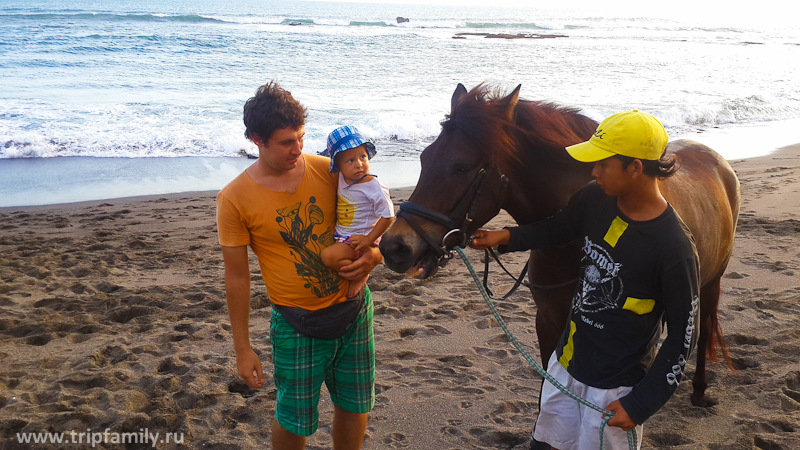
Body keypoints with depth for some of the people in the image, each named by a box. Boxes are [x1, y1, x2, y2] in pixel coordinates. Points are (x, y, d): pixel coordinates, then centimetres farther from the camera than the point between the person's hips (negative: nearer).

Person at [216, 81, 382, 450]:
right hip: (298, 324, -3)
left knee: (355, 407, 17)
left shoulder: (328, 170, -5)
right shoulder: (234, 199, -13)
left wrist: (373, 255, -14)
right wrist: (243, 348, -5)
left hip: (354, 308, 3)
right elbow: (237, 277, -7)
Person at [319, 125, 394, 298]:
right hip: (340, 236, 8)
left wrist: (369, 239, -21)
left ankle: (360, 276, -4)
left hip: (359, 240, -8)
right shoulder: (341, 179, -1)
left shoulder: (374, 187, -22)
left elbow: (388, 216, -17)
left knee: (328, 256, -27)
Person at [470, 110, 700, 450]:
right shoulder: (595, 199, -9)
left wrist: (640, 404, -16)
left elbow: (682, 336, -17)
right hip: (566, 363, 6)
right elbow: (555, 230, 12)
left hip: (614, 389, -6)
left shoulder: (674, 249, -26)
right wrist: (506, 237, -5)